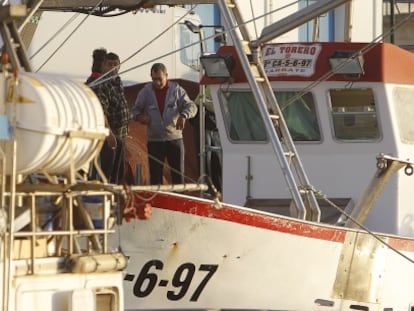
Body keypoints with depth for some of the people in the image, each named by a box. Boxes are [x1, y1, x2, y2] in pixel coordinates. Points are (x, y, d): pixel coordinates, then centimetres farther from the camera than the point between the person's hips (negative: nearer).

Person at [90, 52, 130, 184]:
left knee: (118, 172, 14)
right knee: (107, 172, -8)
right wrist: (109, 134, -31)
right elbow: (101, 112, -25)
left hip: (121, 134, 9)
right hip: (110, 135, -9)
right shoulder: (101, 85, -16)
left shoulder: (118, 81, 13)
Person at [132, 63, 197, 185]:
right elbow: (135, 109, 15)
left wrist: (183, 116, -22)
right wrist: (139, 116, -9)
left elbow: (191, 106, 0)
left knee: (178, 175, 1)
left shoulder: (176, 90, 2)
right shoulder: (146, 92, 5)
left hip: (174, 138, -1)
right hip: (154, 141, 1)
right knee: (155, 177, 2)